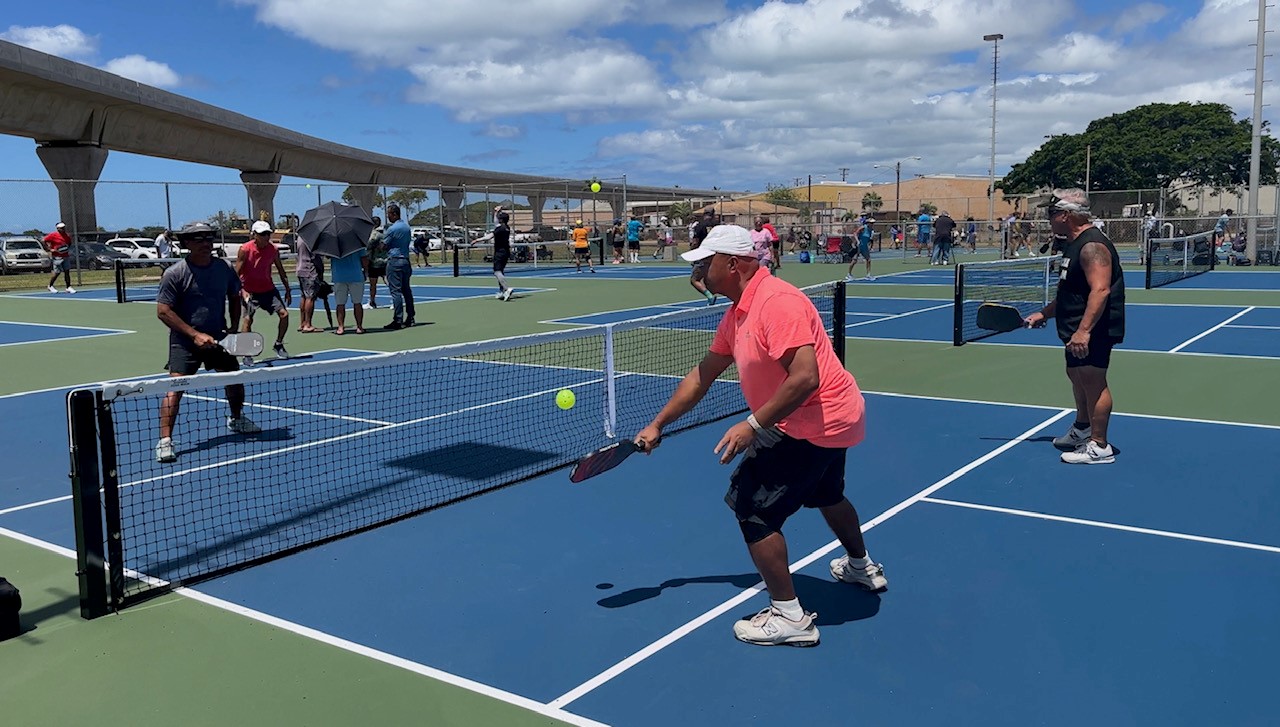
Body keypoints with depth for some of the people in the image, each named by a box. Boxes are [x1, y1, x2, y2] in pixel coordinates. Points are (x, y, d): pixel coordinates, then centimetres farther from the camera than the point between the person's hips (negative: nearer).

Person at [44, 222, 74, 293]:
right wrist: (50, 249, -11)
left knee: (67, 271, 2)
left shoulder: (66, 236, 8)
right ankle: (50, 286, 18)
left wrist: (68, 249, 11)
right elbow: (45, 240, -7)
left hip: (66, 256, 6)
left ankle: (68, 287, 4)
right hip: (57, 257, -6)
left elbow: (69, 243, 26)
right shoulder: (53, 235, -10)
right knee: (57, 273, -1)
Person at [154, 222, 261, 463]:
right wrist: (195, 334, -21)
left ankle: (236, 420, 43)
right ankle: (164, 440, -11)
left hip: (217, 338, 5)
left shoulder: (224, 269, 1)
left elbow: (234, 298, 17)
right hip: (185, 342, -5)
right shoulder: (175, 274, -13)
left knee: (235, 379, 16)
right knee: (175, 387, -16)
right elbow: (163, 311, -14)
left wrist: (234, 327, 4)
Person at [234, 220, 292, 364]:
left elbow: (281, 271, 8)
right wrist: (242, 291, -24)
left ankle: (278, 345, 15)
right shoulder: (245, 250, -15)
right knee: (248, 319, -10)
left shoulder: (273, 250, -4)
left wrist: (287, 290, 8)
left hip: (268, 289, 4)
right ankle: (247, 354, 1)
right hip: (250, 291, -3)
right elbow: (237, 274, -11)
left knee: (284, 313, -6)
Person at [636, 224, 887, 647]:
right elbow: (702, 376, 11)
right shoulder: (738, 313, 6)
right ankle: (862, 567, 59)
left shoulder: (776, 302, -26)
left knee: (752, 507, -8)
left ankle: (788, 617, 2)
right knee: (826, 495, 32)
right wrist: (657, 425, 12)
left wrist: (753, 426, -30)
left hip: (815, 422, -11)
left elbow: (805, 378, -34)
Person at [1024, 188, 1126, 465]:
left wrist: (1084, 330, -34)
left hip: (1092, 332, -11)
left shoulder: (1092, 246, -20)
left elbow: (1100, 290, -29)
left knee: (1093, 382, -6)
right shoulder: (1075, 244, 15)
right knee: (1077, 376, 23)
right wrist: (1044, 313, 24)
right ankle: (1082, 429, 42)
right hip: (1078, 330, 11)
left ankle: (1099, 447, 2)